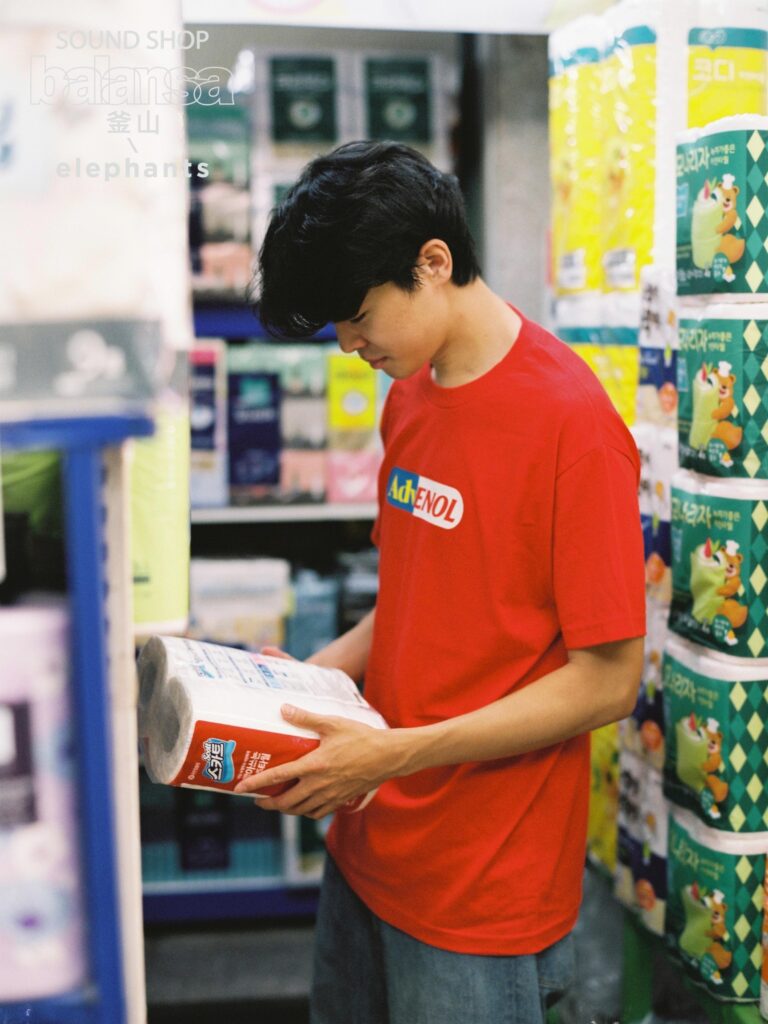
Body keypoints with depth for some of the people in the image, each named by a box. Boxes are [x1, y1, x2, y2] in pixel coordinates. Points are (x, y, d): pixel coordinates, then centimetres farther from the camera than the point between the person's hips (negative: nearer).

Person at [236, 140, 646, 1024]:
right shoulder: (409, 396, 7)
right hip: (369, 848, 7)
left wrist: (395, 754, -21)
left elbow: (605, 682, -18)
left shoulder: (570, 422, -19)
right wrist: (318, 671, 1)